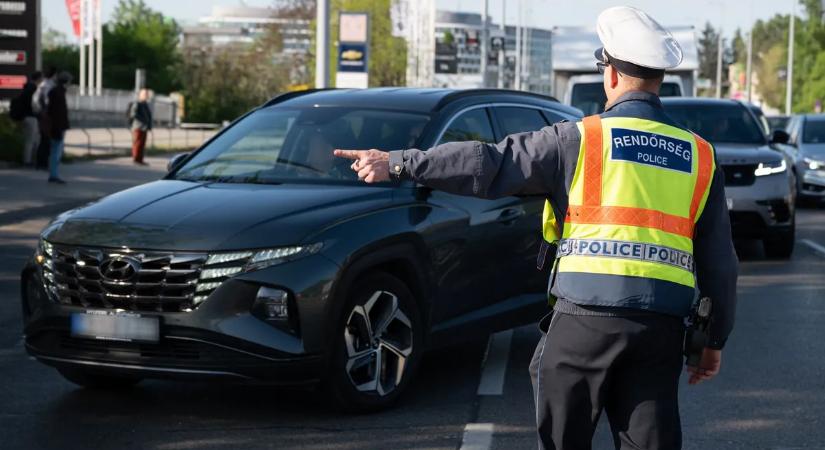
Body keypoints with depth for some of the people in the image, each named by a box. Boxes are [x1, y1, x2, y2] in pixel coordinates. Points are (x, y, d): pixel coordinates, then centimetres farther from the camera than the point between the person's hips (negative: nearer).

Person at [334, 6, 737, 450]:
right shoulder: (700, 157, 10)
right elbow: (720, 261, 12)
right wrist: (716, 339, 20)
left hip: (585, 316, -3)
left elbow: (489, 164, -5)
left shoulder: (581, 140, -2)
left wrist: (397, 163, 2)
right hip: (661, 328, 3)